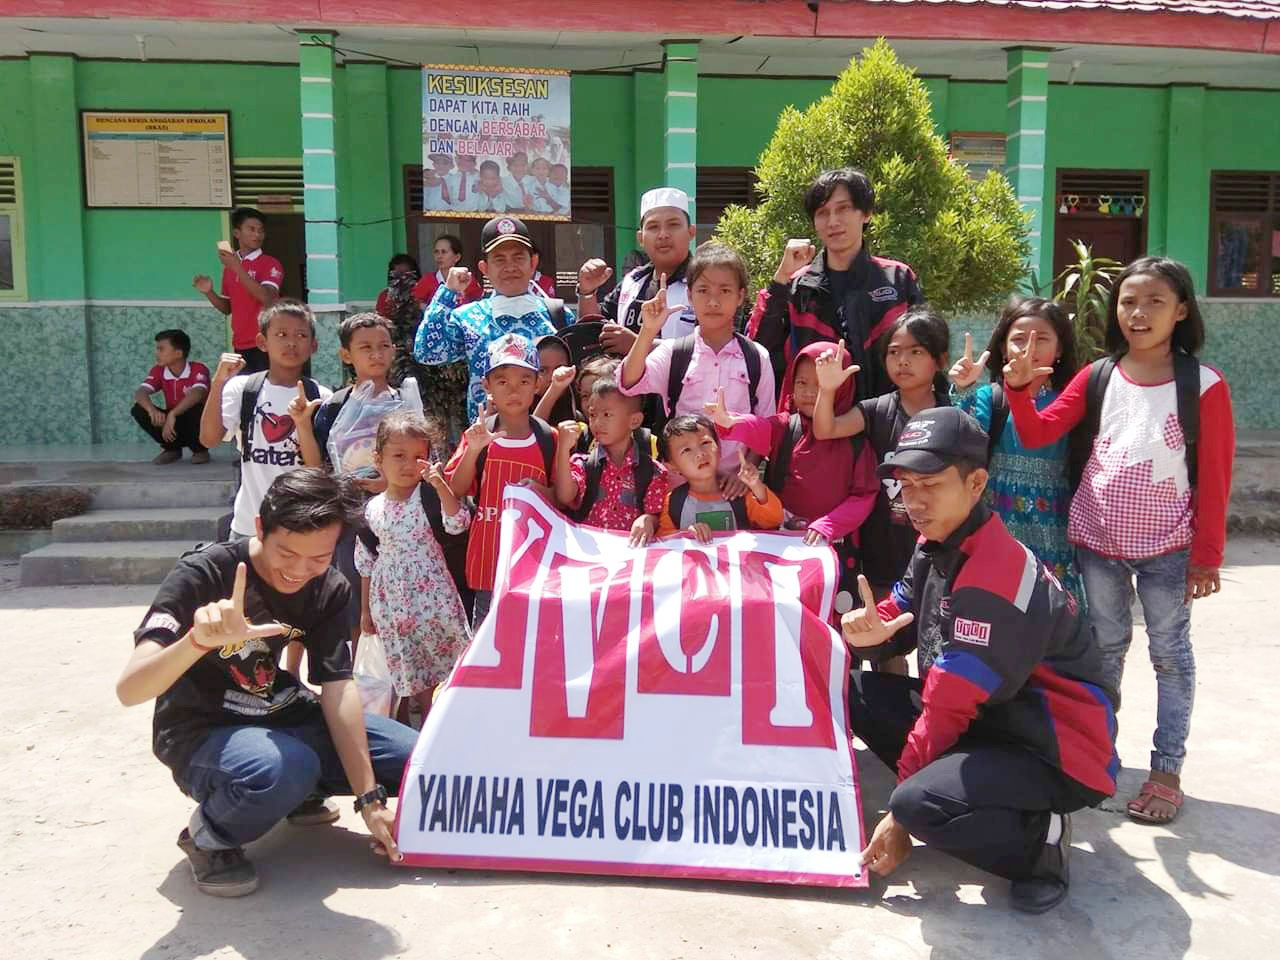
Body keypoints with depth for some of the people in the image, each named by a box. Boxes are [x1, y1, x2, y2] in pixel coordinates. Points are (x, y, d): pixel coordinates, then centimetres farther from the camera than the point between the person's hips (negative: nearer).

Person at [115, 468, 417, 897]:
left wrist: (370, 798, -15)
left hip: (284, 720, 6)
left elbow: (338, 689, -9)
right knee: (281, 769, -40)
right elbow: (129, 690, -31)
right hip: (202, 734, -6)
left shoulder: (329, 589, -6)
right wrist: (201, 638, -52)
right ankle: (207, 837, -6)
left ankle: (300, 794, 17)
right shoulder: (202, 575, -22)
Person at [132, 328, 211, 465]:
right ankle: (172, 448, 1)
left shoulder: (198, 370, -19)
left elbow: (197, 394, -38)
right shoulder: (158, 371, -3)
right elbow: (140, 393, -17)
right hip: (174, 422, 5)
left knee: (197, 409, -36)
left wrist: (172, 414, -49)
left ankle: (200, 449, -8)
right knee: (139, 410, -15)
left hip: (196, 424, -4)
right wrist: (152, 410, -39)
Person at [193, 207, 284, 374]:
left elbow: (266, 298, -20)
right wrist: (209, 292, 2)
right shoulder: (230, 265, 14)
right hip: (240, 347, 6)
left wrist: (237, 267, -20)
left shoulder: (271, 263, -3)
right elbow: (227, 308, 21)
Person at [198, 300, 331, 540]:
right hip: (250, 523, 0)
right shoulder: (242, 388, -1)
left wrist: (304, 423, -21)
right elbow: (209, 438, -11)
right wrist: (218, 382, -19)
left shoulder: (320, 398, -2)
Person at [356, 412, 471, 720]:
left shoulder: (429, 496, -6)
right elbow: (365, 562, 11)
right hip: (392, 601, 3)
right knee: (413, 677, 12)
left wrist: (439, 483, -30)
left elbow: (458, 524, -24)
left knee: (449, 661, -2)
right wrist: (366, 609, 13)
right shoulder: (372, 509, 3)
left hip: (432, 596, -3)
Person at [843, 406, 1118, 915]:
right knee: (856, 691, 3)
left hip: (1057, 754, -9)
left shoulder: (993, 577, -27)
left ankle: (1038, 841, -5)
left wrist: (902, 815, -17)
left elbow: (949, 706, -25)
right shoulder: (937, 544, 1)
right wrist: (871, 631, -18)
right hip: (985, 721, 9)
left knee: (919, 804, -32)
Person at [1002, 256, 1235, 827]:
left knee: (1169, 652, 8)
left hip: (1166, 547, -3)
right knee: (1105, 648, 16)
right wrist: (1019, 388, -22)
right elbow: (1038, 434, -4)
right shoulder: (1097, 378, 1)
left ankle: (1167, 770, 18)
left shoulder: (1204, 385, -8)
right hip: (1096, 541, 3)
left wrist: (1206, 556, -6)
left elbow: (1214, 479, -6)